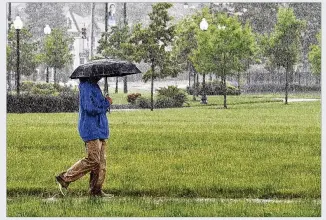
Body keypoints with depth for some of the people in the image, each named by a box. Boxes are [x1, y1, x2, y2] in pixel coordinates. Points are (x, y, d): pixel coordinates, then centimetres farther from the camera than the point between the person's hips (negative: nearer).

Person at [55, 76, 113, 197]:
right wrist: (106, 103, -13)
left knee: (101, 161, 7)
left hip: (99, 129, 10)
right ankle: (64, 178, -3)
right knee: (93, 160, -11)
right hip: (91, 129, -10)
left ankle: (96, 190, 9)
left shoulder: (94, 86, 17)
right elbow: (89, 108, -22)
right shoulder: (86, 87, -14)